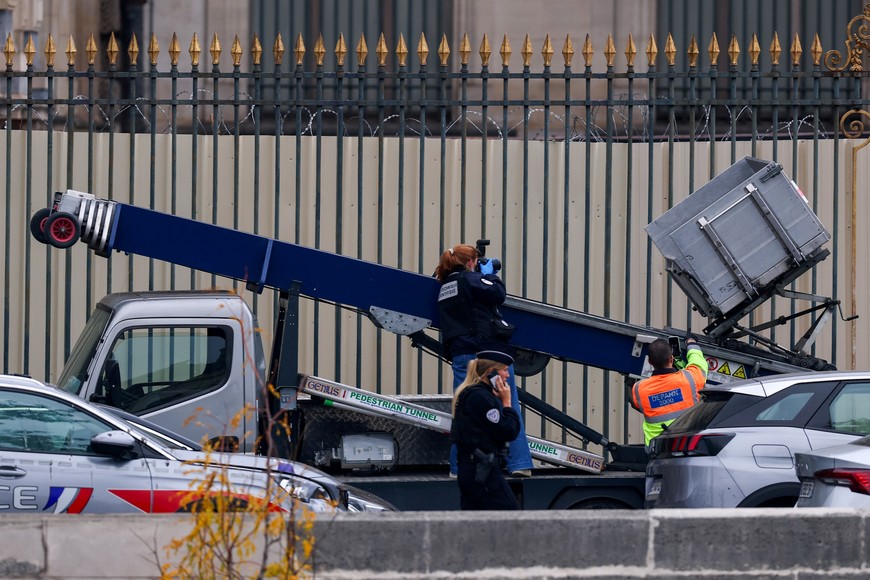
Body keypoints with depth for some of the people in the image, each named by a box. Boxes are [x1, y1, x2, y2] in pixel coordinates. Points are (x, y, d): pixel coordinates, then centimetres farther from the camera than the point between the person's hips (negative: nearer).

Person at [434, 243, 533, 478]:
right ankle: (519, 463, -3)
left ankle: (459, 467, -1)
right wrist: (489, 274, 9)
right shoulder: (470, 280, -6)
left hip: (460, 354, 5)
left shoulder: (444, 287, 15)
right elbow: (498, 294, -10)